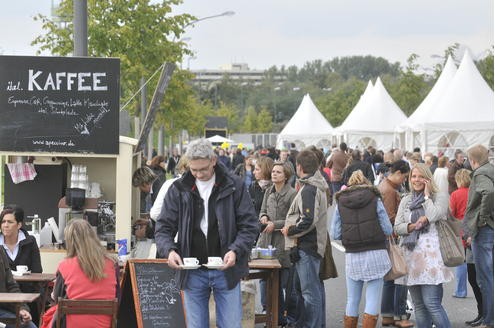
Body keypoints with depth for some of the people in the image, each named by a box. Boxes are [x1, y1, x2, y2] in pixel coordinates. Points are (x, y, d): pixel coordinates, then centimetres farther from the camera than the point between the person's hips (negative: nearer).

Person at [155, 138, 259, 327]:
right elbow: (163, 228, 4)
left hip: (225, 271, -1)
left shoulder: (234, 186, -1)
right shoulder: (178, 189, 3)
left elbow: (249, 226, -2)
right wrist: (169, 250, -16)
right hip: (193, 274, 1)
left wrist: (235, 251, -19)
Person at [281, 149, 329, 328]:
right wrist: (291, 228, 15)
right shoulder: (318, 186, 13)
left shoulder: (308, 189, -18)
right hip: (316, 244, 11)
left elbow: (308, 220, -26)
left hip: (306, 246, -11)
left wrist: (290, 230, -12)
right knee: (316, 288, 18)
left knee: (310, 292, -6)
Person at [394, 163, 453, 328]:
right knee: (418, 305, 8)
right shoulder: (406, 200, 16)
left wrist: (427, 195, -2)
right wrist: (413, 226, -9)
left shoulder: (440, 197, 4)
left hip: (430, 254, -5)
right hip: (411, 255, 5)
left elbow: (433, 216, -15)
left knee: (431, 303, -14)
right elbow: (397, 227, 9)